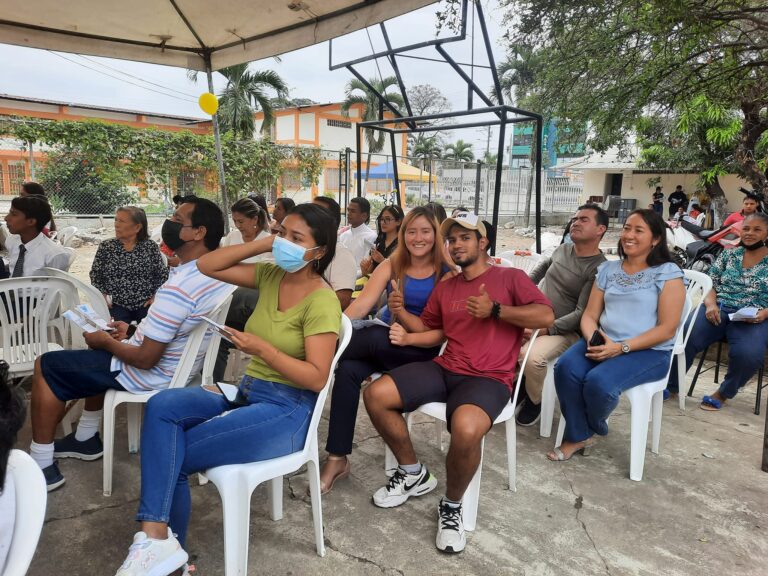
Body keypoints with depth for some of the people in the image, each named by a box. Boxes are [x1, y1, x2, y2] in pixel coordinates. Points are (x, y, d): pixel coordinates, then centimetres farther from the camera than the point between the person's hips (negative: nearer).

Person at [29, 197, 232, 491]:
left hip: (152, 374, -9)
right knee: (102, 352, 32)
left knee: (46, 366, 7)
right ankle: (86, 439, 38)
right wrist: (136, 331, 9)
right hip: (183, 365, 9)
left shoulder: (178, 287, -32)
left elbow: (145, 359, -27)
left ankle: (41, 466, 17)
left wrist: (106, 342, -9)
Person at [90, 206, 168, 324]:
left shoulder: (151, 247, -1)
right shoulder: (105, 247, 1)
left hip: (146, 305, 0)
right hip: (117, 305, 1)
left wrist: (155, 296, -5)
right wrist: (104, 297, 0)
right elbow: (95, 275, 9)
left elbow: (163, 274, 4)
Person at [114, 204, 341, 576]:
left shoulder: (322, 301, -14)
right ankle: (157, 539, -19)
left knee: (168, 455, -13)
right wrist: (264, 244, -5)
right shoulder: (271, 275, 7)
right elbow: (208, 267, 2)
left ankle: (161, 541, 6)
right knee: (162, 406, -19)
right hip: (246, 393, 7)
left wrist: (262, 350, -27)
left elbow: (317, 378, -18)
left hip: (286, 412, -7)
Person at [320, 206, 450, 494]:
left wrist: (402, 312, -25)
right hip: (381, 340, 3)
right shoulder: (391, 265, 4)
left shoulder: (446, 273, -4)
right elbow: (362, 304, -8)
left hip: (423, 350, -3)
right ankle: (337, 459, -19)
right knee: (348, 370, -27)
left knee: (376, 338, -35)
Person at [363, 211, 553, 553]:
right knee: (376, 395, -12)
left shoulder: (510, 277, 4)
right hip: (444, 370, 6)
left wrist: (495, 310, -12)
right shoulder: (444, 287, 19)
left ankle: (452, 506, -5)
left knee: (466, 430, -38)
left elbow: (546, 316, -6)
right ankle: (413, 474, 9)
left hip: (488, 378, -5)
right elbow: (431, 331, 23)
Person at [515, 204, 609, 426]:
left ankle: (533, 402, -3)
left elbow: (581, 313, -17)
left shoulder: (599, 268, -12)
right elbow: (542, 266, 32)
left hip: (564, 330, -6)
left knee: (533, 357, -35)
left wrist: (546, 329, -26)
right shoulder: (562, 249, 9)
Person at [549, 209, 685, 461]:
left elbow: (667, 329, -9)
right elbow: (589, 315, 10)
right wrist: (593, 339, -14)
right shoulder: (607, 269, 13)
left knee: (598, 382, -31)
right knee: (565, 368, -27)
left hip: (648, 351, -4)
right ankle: (577, 436, -5)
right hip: (603, 343, 4)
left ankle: (592, 427, 5)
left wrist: (621, 347, -19)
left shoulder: (668, 273, -1)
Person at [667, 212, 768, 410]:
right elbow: (709, 283, 11)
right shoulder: (729, 254, 15)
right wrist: (711, 304, -9)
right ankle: (670, 385, -4)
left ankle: (724, 393, -2)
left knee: (748, 355, -32)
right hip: (718, 310, 2)